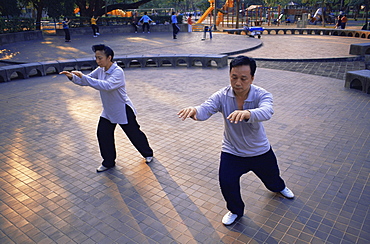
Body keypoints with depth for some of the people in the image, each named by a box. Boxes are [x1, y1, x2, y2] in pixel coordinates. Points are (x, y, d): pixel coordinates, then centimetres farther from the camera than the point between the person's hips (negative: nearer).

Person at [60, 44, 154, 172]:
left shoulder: (118, 72, -26)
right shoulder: (100, 70, -1)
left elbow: (107, 85, -42)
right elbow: (86, 80, 7)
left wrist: (84, 77, -41)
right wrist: (73, 77, -15)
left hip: (123, 110, -7)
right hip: (107, 111, 7)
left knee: (134, 134, 8)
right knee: (103, 134, 3)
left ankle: (148, 154, 34)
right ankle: (108, 162, 21)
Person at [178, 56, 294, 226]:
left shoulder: (262, 95, -24)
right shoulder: (222, 96, -20)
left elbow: (266, 112, -46)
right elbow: (205, 109, -35)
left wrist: (247, 113, -68)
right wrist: (195, 111, -60)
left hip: (260, 151, 1)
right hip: (232, 152, 0)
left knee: (271, 176, 24)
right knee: (226, 182, -15)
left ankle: (278, 187, 65)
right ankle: (235, 211, 20)